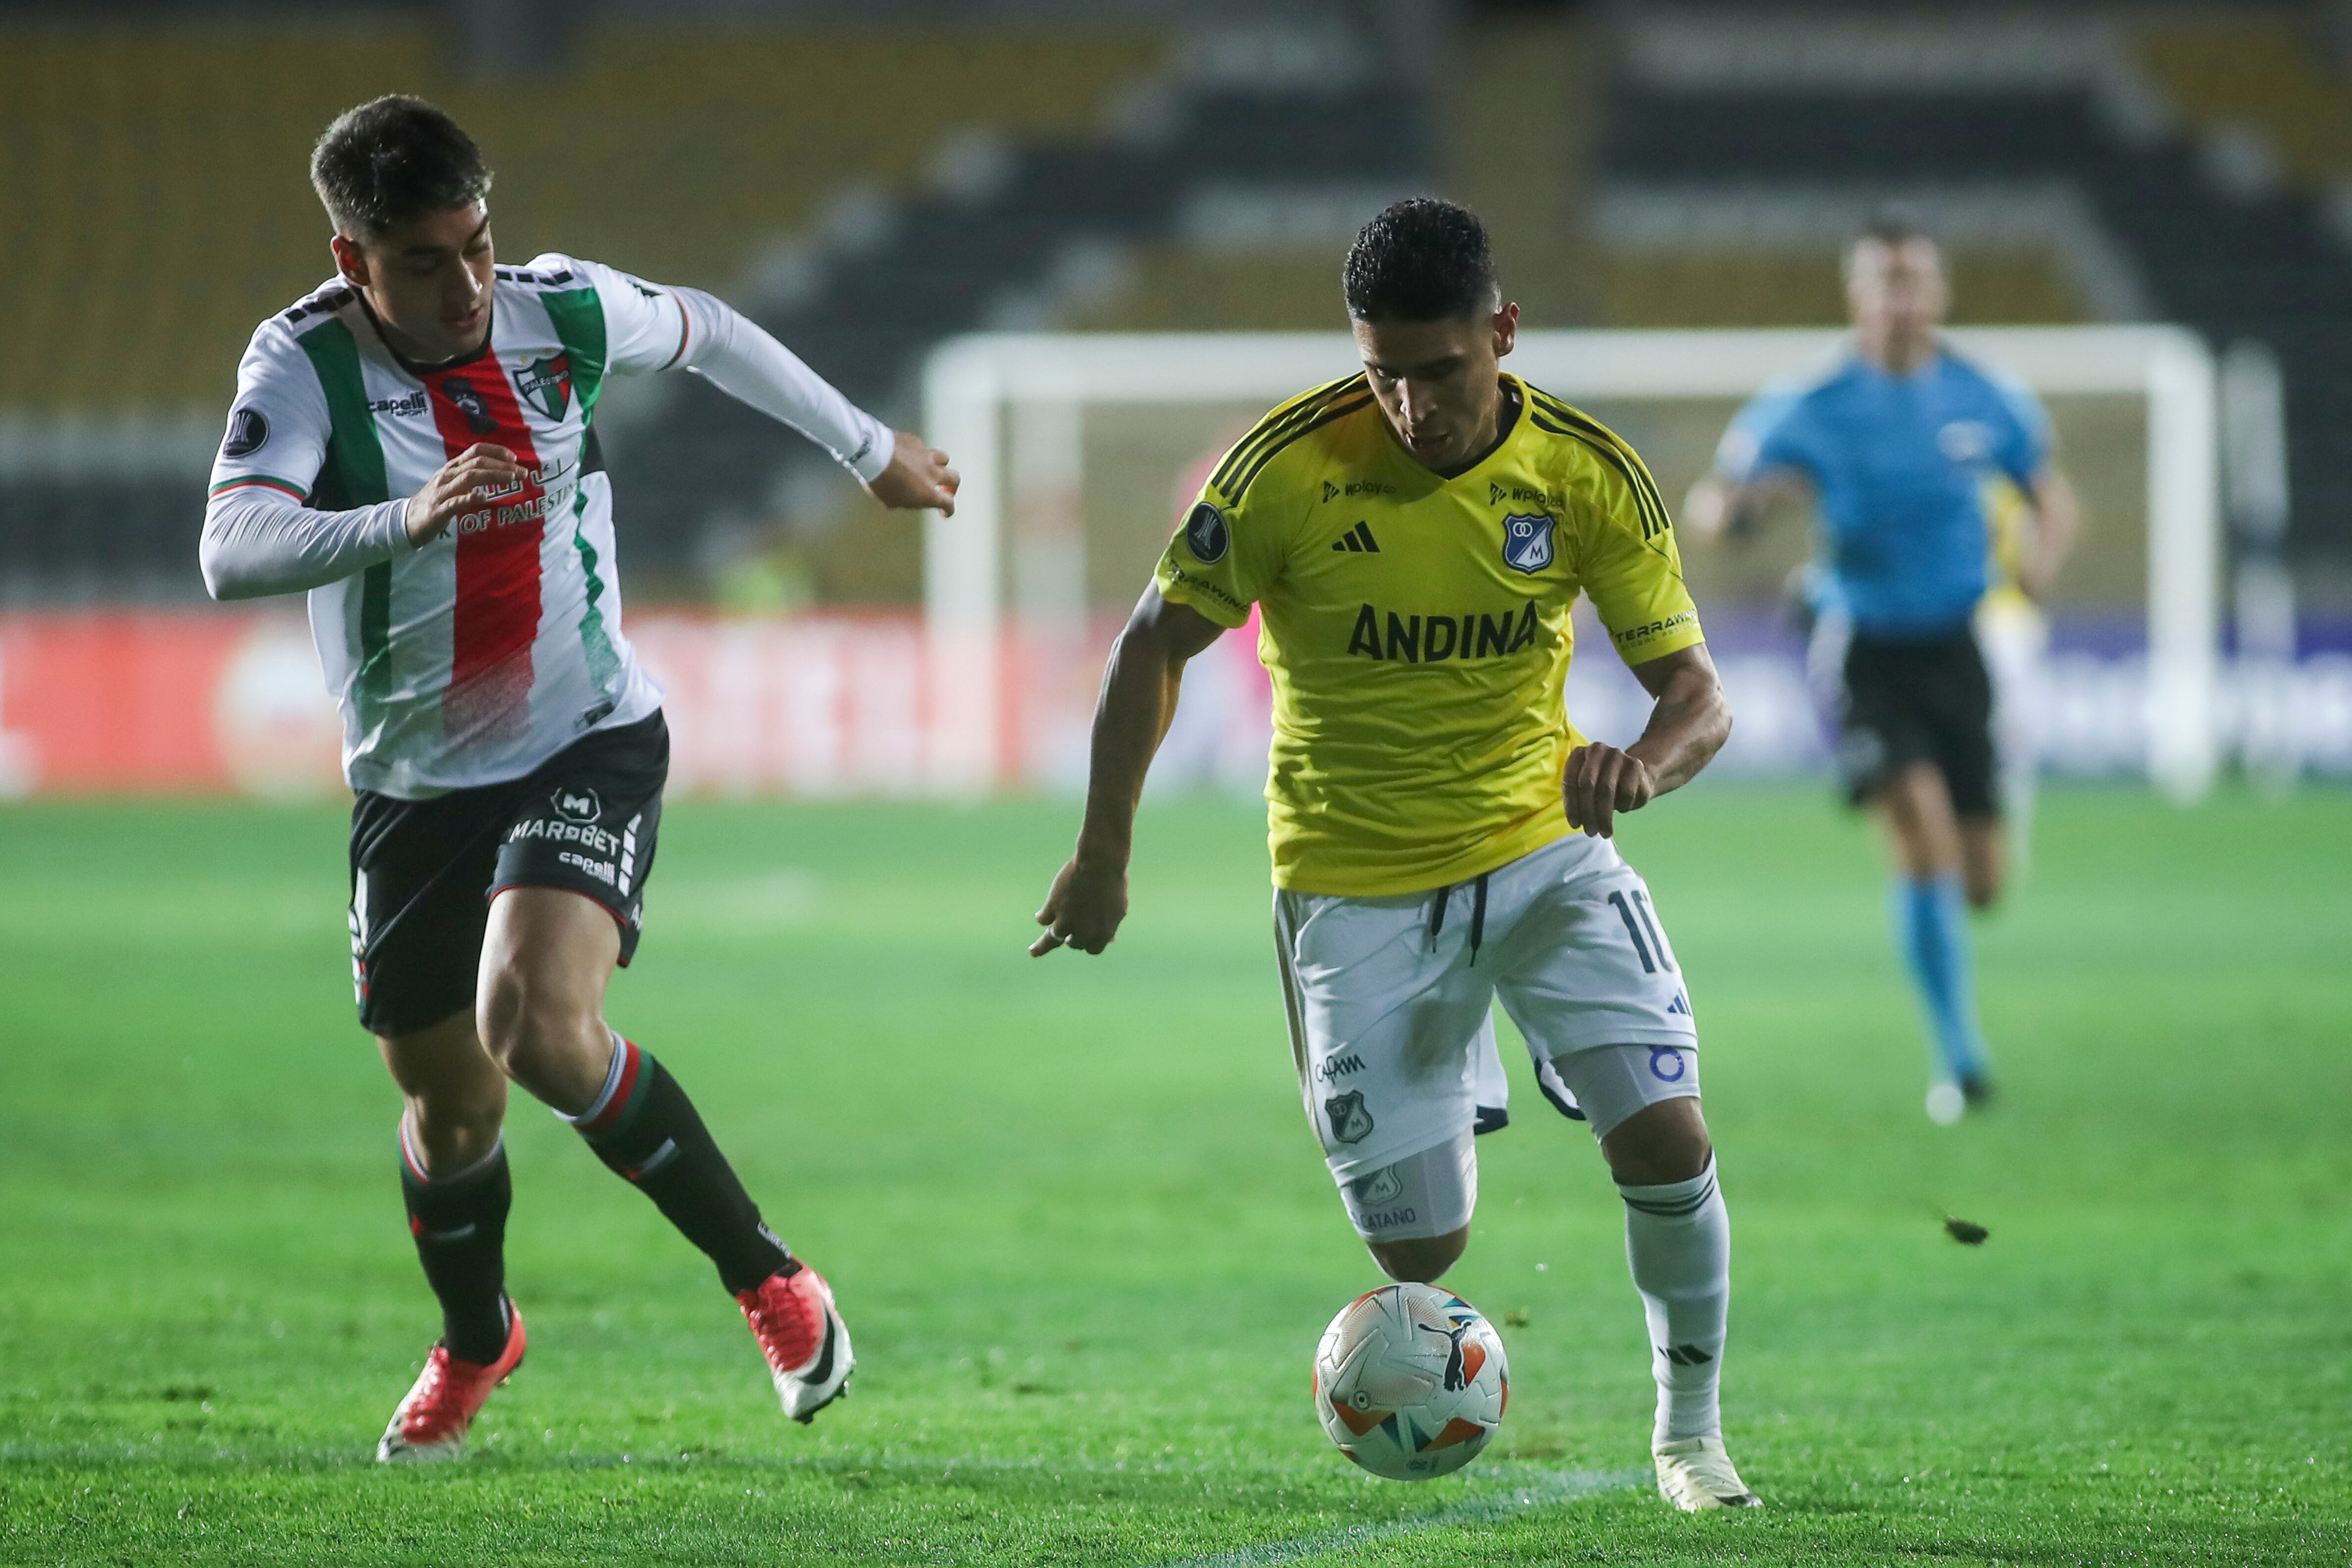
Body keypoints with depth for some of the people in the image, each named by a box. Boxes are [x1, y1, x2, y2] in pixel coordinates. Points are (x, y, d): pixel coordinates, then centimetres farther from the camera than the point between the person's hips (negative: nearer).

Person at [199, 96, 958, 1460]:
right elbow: (232, 554, -33)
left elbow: (705, 331, 14)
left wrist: (871, 447, 26)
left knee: (539, 1026, -26)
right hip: (415, 780, 1)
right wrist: (405, 520, -50)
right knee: (450, 1106, 12)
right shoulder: (306, 363, -17)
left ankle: (773, 1284, -9)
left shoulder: (561, 312, -10)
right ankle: (477, 1340, 44)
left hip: (589, 745, -1)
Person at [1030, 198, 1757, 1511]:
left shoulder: (1586, 474, -11)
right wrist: (1104, 856, -3)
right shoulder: (1290, 468, -16)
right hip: (1357, 888, -1)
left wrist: (1644, 764, -31)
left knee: (1667, 1135, -18)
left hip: (1542, 843, 1)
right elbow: (1158, 643, -4)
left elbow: (1696, 690, -8)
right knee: (1420, 1246, -2)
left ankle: (1691, 1429, 4)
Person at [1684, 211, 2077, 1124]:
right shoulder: (1809, 410, -7)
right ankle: (1960, 1056, -14)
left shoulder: (1985, 401, 0)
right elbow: (1702, 507, -3)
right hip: (1864, 650, -3)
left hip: (1956, 646, 3)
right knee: (1922, 834, -22)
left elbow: (2051, 497, 15)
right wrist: (1743, 505, -27)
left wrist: (2040, 559, -8)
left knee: (1981, 883, 1)